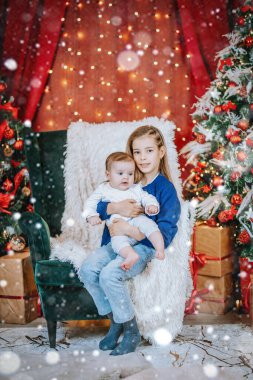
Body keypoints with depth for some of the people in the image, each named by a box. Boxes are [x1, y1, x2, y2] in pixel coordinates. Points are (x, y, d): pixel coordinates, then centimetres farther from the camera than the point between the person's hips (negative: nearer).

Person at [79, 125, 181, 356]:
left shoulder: (165, 188, -7)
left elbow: (165, 233, -16)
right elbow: (95, 207, 3)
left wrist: (127, 229, -21)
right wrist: (116, 208, -19)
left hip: (144, 245, -6)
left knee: (109, 274, -30)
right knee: (87, 269, -19)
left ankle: (132, 331, -9)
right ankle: (115, 322, 1)